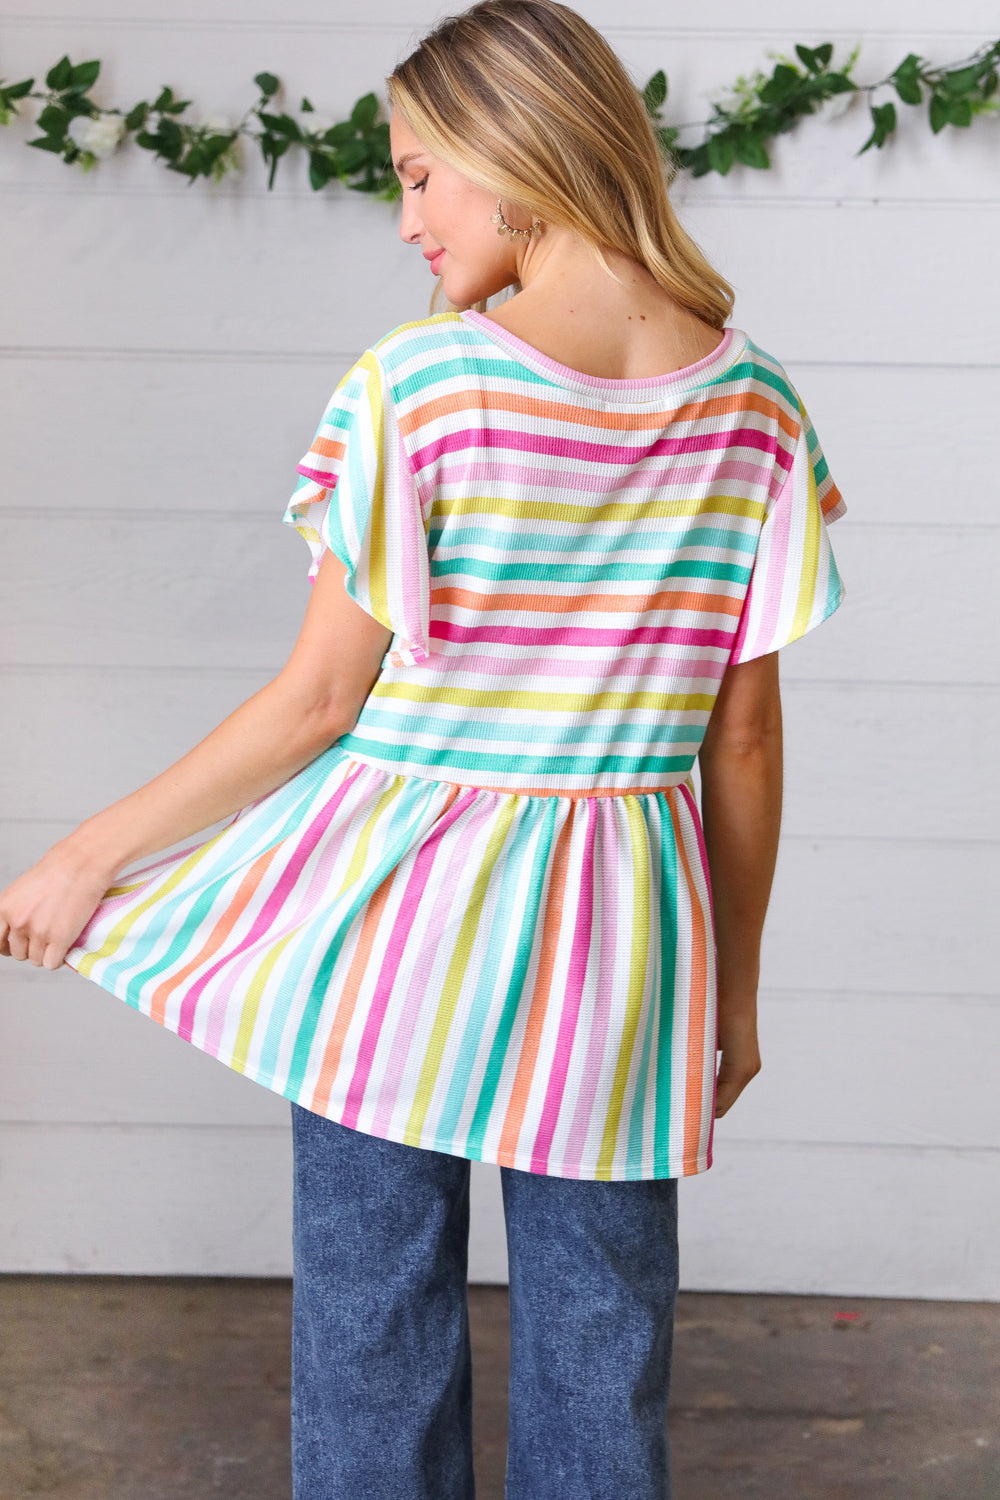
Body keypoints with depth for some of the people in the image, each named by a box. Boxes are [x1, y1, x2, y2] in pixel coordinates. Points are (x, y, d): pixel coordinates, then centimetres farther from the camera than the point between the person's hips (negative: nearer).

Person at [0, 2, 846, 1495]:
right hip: (620, 937, 4)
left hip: (401, 911, -3)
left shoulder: (418, 384, -13)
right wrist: (737, 980, 13)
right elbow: (744, 734, 2)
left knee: (373, 1344, 11)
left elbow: (318, 703, -11)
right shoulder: (754, 405, -1)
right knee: (601, 1358, 14)